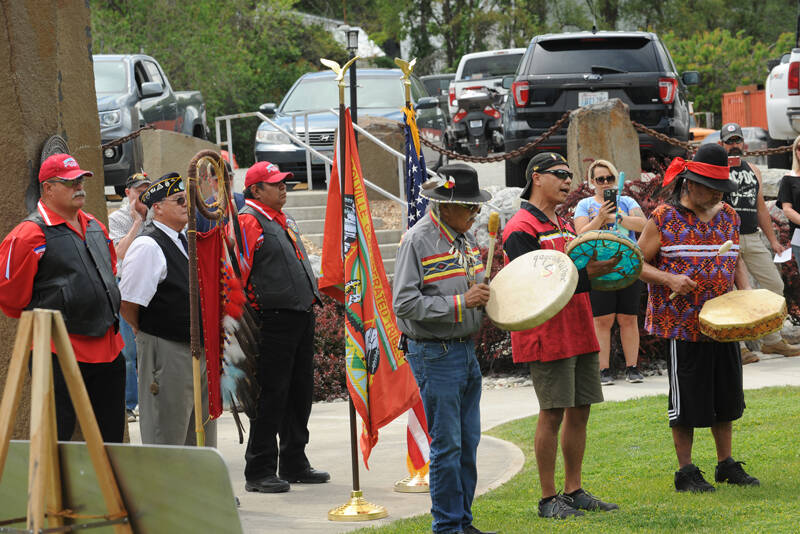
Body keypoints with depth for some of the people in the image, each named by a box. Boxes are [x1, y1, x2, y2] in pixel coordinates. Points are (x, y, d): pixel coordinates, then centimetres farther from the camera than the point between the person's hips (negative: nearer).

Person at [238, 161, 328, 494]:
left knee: (300, 394, 13)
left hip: (303, 317, 9)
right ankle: (259, 471, -3)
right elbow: (238, 273, -16)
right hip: (275, 321, -9)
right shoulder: (248, 222, -10)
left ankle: (294, 463, 23)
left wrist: (312, 298, 25)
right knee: (272, 396, -7)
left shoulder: (284, 222, 20)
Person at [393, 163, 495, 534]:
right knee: (447, 444, -4)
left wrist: (485, 294, 3)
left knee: (468, 442, 11)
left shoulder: (466, 238, 10)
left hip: (466, 349, 8)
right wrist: (460, 302, -21)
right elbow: (405, 304, -19)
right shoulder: (418, 241, -14)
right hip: (434, 354, -8)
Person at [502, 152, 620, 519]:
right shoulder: (521, 229, -10)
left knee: (580, 410, 9)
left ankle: (574, 491, 17)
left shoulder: (563, 226, 19)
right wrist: (585, 271, -23)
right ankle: (548, 499, 0)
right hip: (547, 336, -9)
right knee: (553, 414, -6)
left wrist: (597, 266, 3)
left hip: (579, 333, 9)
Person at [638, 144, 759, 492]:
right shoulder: (664, 219, -8)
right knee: (686, 401, 0)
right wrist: (668, 279, -22)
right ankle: (686, 473, 10)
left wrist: (746, 293, 3)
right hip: (681, 325, -6)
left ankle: (726, 464, 25)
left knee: (726, 396, 12)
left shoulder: (728, 216, 9)